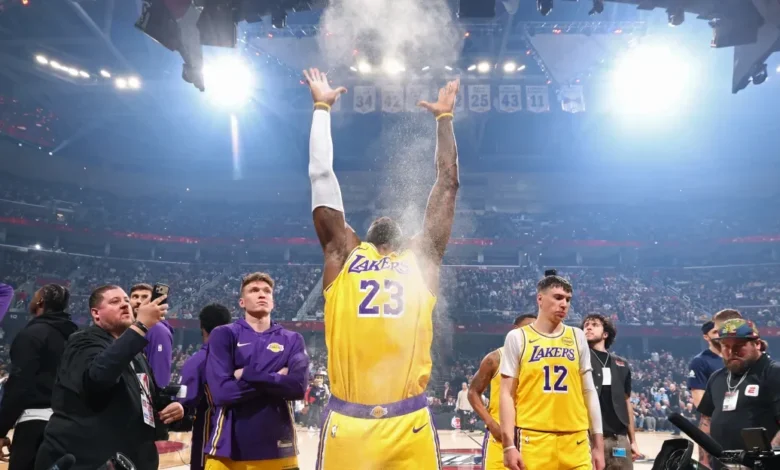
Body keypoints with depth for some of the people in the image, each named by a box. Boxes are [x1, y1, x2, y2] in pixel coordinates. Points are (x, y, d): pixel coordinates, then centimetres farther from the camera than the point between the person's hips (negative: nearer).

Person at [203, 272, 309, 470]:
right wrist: (278, 379, -9)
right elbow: (221, 391, -12)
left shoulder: (292, 340, 6)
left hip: (278, 449, 2)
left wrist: (247, 375, -12)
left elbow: (298, 386, -10)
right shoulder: (224, 335, 1)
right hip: (228, 449, -2)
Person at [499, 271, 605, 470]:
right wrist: (509, 444, -8)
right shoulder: (518, 337, 2)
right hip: (532, 440, -3)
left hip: (575, 441, 3)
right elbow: (507, 394, 0)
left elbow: (589, 391, 13)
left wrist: (598, 442, 8)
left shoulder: (577, 337, 11)